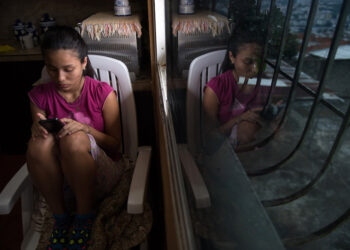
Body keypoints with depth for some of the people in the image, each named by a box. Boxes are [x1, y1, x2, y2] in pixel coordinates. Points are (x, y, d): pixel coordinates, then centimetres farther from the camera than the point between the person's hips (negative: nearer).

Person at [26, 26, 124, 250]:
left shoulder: (103, 93, -8)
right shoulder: (40, 96, 1)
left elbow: (115, 145, -6)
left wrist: (84, 128, -22)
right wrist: (37, 130, -17)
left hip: (99, 176, -2)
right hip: (58, 180, 3)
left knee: (74, 139, -31)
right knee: (40, 142, -27)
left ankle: (85, 216, -11)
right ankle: (60, 217, -8)